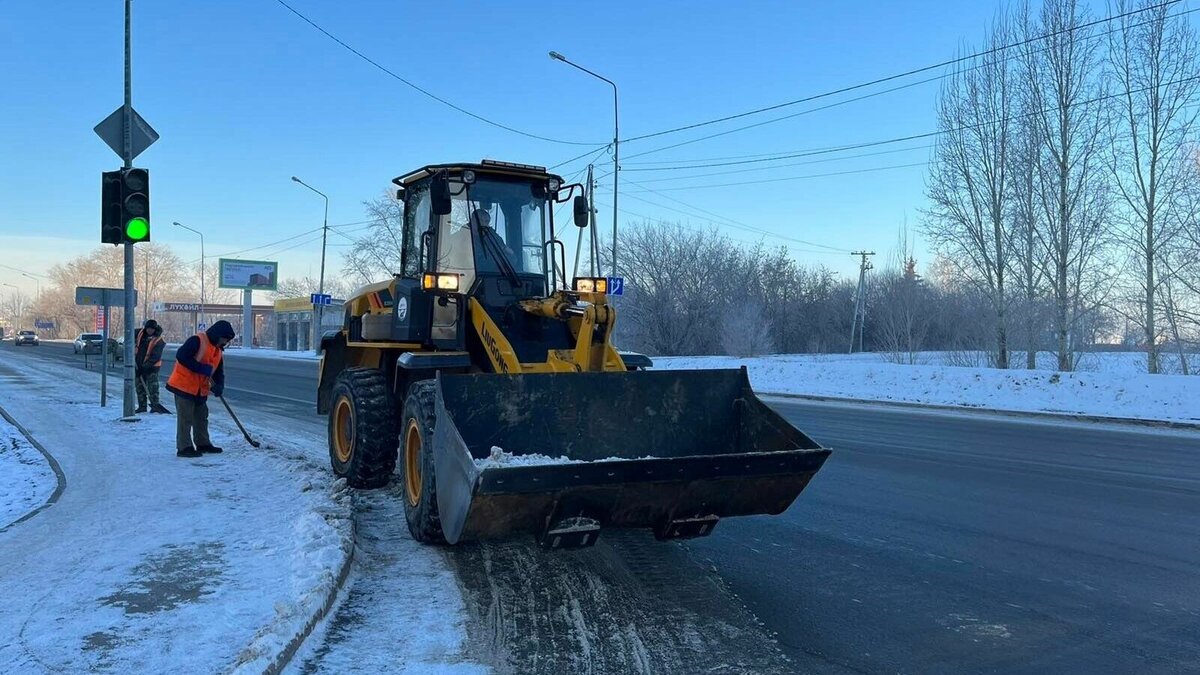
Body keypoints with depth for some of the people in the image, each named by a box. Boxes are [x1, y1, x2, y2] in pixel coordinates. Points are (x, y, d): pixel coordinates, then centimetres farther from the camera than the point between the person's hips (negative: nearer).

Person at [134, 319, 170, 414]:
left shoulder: (158, 341, -15)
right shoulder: (141, 333, 3)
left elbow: (155, 357, -20)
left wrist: (144, 366, -24)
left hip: (152, 367, -6)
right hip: (139, 365, 6)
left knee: (153, 387, -10)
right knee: (140, 387, 10)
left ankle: (155, 405, -8)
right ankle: (142, 406, 16)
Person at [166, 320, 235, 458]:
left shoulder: (217, 350, 12)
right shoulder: (197, 341, -16)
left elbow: (218, 371, 12)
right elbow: (181, 356, -26)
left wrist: (219, 386, -8)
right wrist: (202, 368, -26)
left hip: (200, 390, 9)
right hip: (184, 385, -9)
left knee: (201, 417, 17)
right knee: (185, 418, -5)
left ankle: (203, 444, 28)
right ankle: (184, 448, -1)